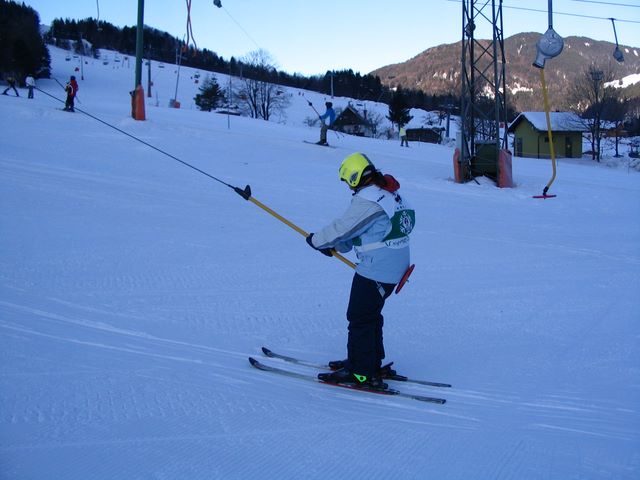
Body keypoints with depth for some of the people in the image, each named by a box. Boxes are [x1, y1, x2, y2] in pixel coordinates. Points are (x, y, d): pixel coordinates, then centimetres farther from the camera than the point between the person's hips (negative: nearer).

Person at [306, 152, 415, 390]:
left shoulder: (367, 200, -20)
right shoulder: (392, 194, 12)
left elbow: (342, 228, -15)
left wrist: (316, 240, 2)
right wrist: (334, 246, 16)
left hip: (375, 271, -10)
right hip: (394, 269, 10)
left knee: (360, 319, 0)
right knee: (371, 315, 22)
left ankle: (360, 373, 6)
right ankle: (372, 363, 33)